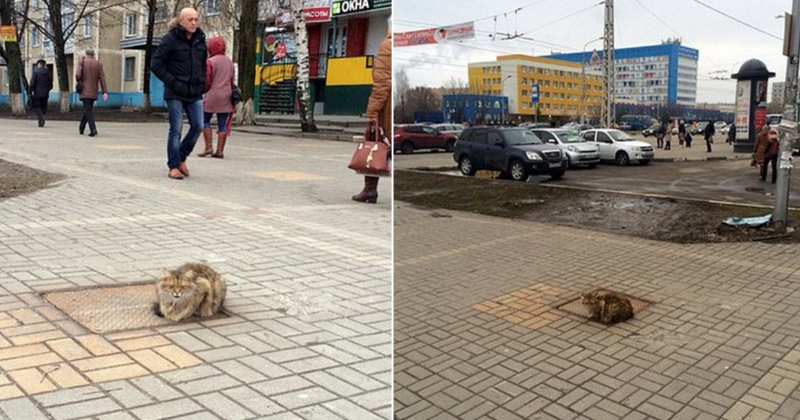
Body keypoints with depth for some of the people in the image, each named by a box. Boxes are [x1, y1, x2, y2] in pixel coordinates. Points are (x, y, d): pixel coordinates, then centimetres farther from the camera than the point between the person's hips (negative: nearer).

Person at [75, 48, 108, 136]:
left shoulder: (82, 62, -4)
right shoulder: (98, 64, 4)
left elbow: (78, 75, -13)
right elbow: (102, 78, -2)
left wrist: (78, 82, 10)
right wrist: (105, 92, -5)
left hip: (84, 91, -3)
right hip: (93, 92, 3)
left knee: (88, 110, -5)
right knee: (88, 109, 17)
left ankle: (93, 129, -20)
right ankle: (81, 128, 26)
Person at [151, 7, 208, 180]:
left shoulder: (200, 41, 10)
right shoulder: (170, 39, -7)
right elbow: (156, 65, -7)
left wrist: (201, 83, 8)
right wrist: (173, 82, -12)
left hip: (194, 94, 5)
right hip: (175, 94, -5)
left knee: (198, 126, 0)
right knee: (176, 129, -3)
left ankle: (181, 157, 21)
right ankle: (173, 166, 7)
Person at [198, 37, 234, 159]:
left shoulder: (210, 62, -8)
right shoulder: (229, 62, 11)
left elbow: (207, 81, -9)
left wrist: (204, 90, 10)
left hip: (212, 96, -5)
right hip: (226, 97, 5)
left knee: (205, 121, 8)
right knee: (223, 124, 4)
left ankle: (209, 147, 0)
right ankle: (220, 150, 3)